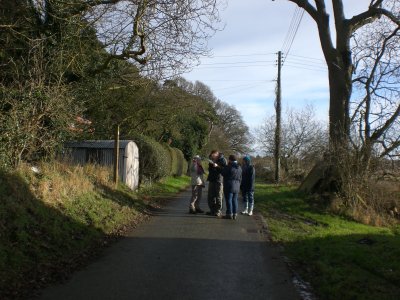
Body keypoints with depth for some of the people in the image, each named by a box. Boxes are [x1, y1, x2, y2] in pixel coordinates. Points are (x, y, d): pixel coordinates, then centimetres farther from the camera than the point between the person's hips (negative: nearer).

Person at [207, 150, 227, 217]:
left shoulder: (222, 160, -6)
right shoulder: (212, 160, 13)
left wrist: (217, 166, -22)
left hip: (219, 180, -7)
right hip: (212, 180, 7)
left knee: (218, 196, -6)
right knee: (211, 196, 10)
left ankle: (219, 211, -1)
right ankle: (212, 210, 19)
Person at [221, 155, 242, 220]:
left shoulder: (229, 167, -16)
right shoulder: (239, 168, 9)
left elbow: (223, 173, -6)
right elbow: (240, 178, 14)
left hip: (229, 186, -7)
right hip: (237, 186, 7)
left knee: (229, 200, -1)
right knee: (234, 200, 11)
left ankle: (229, 214, -1)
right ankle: (235, 214, 12)